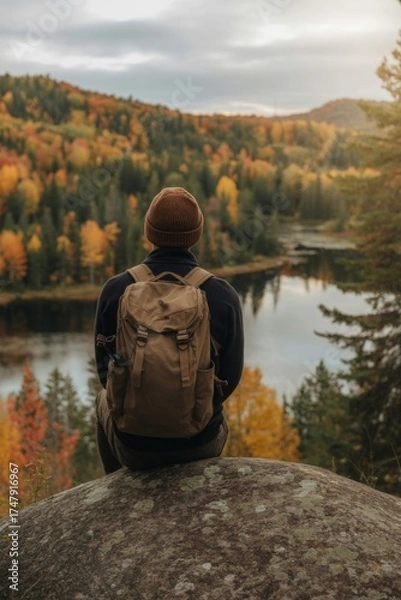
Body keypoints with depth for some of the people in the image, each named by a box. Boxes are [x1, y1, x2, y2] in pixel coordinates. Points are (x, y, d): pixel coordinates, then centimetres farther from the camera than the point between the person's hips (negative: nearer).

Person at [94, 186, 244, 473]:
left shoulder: (115, 290, -15)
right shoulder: (224, 295, -16)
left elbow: (106, 367, -4)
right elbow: (230, 375, -6)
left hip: (134, 441, 0)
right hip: (199, 442, 1)